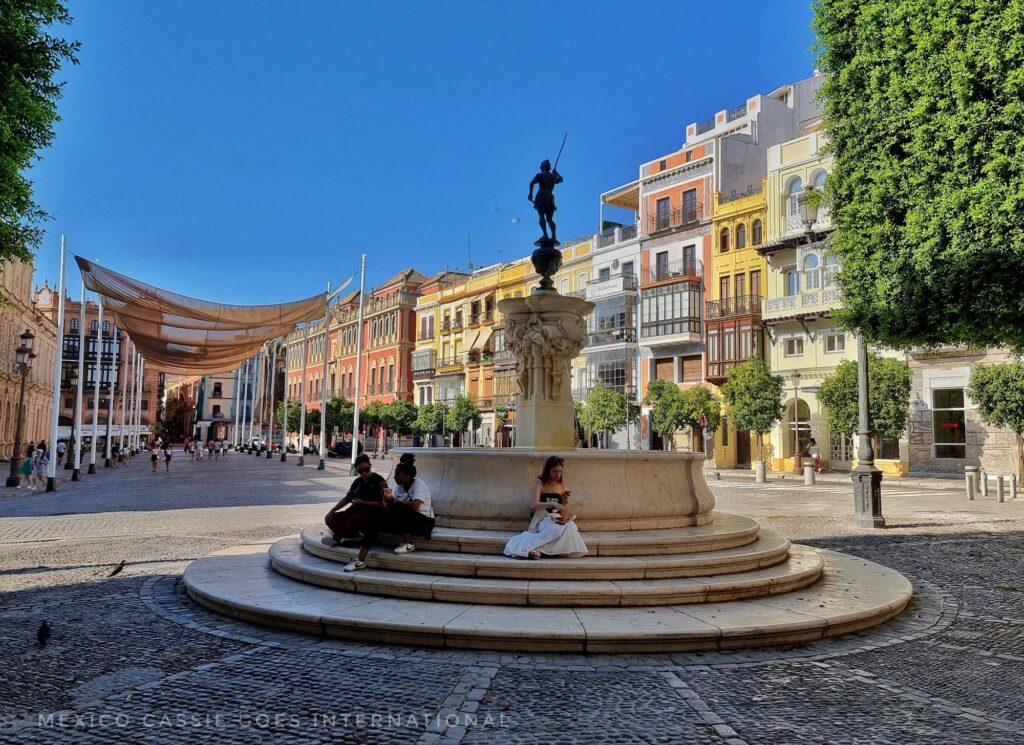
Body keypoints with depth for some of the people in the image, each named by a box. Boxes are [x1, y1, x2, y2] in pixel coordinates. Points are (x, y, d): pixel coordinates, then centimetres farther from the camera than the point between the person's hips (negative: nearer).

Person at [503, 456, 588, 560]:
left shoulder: (561, 486, 15)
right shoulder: (540, 483, 4)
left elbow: (565, 514, 15)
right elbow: (535, 505, -11)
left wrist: (566, 501, -5)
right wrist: (553, 504, -26)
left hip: (558, 519, 4)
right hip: (543, 518, -4)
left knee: (570, 526, -34)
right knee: (555, 529, -40)